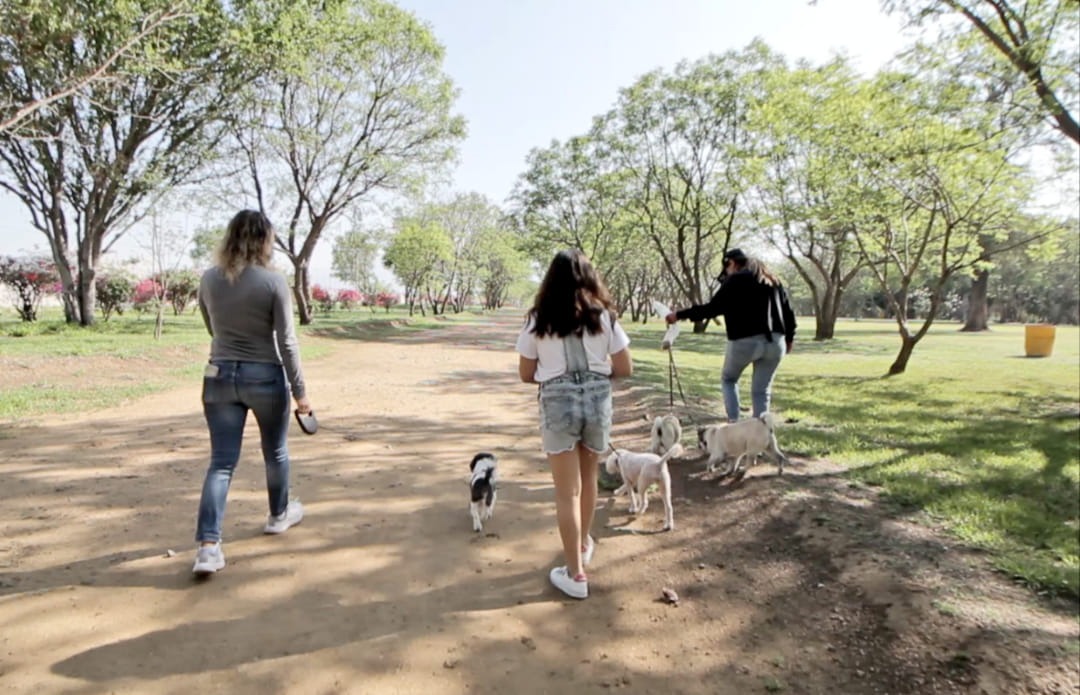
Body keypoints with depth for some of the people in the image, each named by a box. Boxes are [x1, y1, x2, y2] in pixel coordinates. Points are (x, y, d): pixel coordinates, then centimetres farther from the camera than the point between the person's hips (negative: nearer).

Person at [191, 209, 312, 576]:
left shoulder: (209, 279, 0)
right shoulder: (273, 281, -13)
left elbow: (213, 329, 14)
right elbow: (286, 341, -13)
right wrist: (300, 391, -7)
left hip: (219, 377, 3)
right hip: (264, 377, -3)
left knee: (221, 461, 5)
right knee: (275, 452, 19)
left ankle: (208, 544, -3)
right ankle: (279, 515, 39)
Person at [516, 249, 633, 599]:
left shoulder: (538, 319, -2)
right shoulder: (603, 315, -1)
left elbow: (526, 374, 3)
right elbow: (625, 368, 2)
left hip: (558, 402, -2)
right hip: (597, 399, 2)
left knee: (567, 491, 6)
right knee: (588, 478, 23)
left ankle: (575, 574, 14)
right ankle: (583, 544, 44)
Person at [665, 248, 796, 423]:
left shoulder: (734, 280, -2)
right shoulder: (773, 280, 17)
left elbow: (713, 308, -9)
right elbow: (787, 310, 17)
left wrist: (680, 315, -4)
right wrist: (789, 337, 28)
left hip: (744, 341, -5)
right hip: (774, 341, 5)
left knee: (728, 379, 19)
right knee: (761, 391, 11)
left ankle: (733, 422, 6)